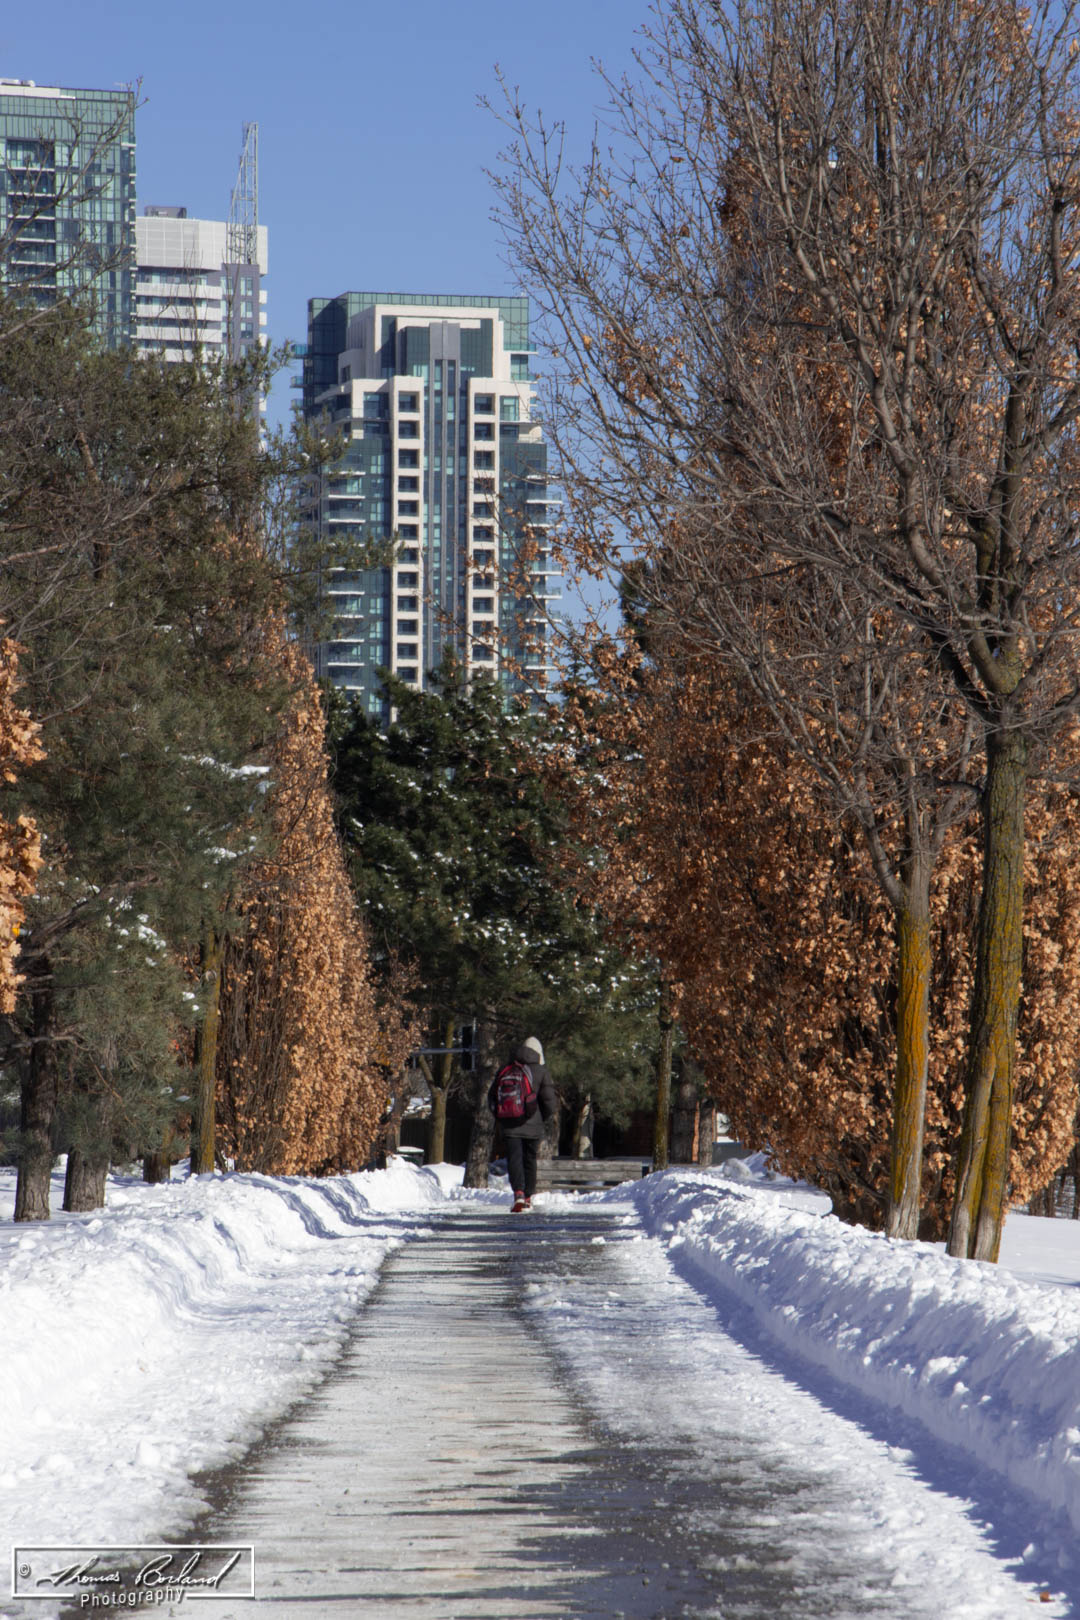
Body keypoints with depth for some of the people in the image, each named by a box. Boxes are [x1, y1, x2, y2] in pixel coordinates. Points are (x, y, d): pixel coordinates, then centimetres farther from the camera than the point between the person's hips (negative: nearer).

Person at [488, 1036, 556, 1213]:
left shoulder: (504, 1071, 6)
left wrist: (501, 1118, 17)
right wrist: (543, 1119, 10)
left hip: (510, 1126, 0)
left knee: (514, 1159, -5)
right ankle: (528, 1197, 18)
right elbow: (549, 1101, -6)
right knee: (530, 1160, 13)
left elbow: (492, 1097, 8)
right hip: (533, 1126, 0)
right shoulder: (541, 1072, -1)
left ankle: (518, 1193, -26)